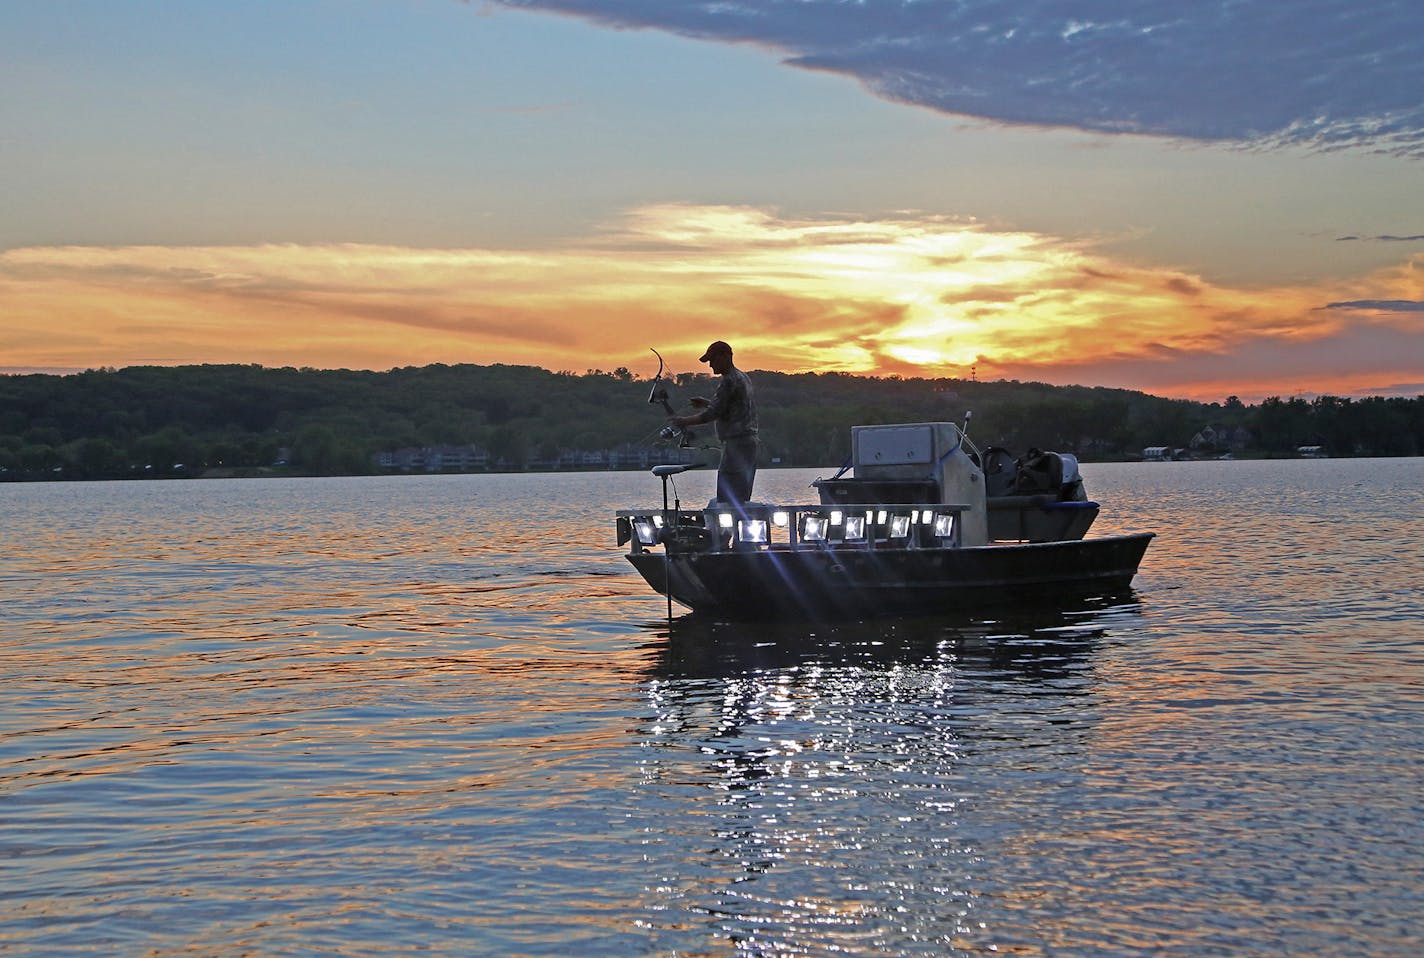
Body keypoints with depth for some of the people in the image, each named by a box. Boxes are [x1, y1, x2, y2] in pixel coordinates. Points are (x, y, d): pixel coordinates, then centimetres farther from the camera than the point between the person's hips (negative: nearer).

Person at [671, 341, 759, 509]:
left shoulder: (729, 381, -13)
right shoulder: (743, 378, 18)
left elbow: (713, 413, -16)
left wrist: (685, 421, -6)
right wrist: (706, 403, 24)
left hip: (736, 443, -10)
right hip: (749, 440, 10)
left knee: (727, 497, -12)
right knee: (741, 498, 11)